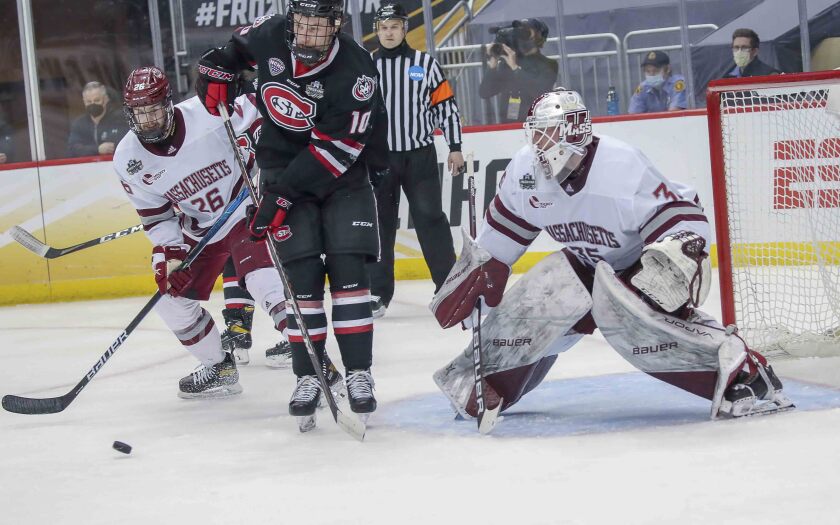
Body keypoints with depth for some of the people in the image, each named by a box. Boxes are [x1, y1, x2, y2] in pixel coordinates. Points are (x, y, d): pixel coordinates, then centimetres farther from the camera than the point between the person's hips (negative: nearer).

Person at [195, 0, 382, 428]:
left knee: (348, 271, -9)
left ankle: (359, 375, -3)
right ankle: (307, 378, -3)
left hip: (342, 179, -2)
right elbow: (238, 45, 17)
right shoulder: (269, 36, -11)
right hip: (283, 172, 2)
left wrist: (280, 198, -26)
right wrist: (217, 70, -2)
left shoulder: (355, 70, -23)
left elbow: (333, 150, -25)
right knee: (302, 276, -8)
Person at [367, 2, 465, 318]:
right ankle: (378, 292, 9)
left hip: (420, 155, -1)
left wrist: (455, 147, 1)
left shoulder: (425, 64, 3)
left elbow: (446, 106, 4)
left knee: (430, 219, -4)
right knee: (379, 223, 3)